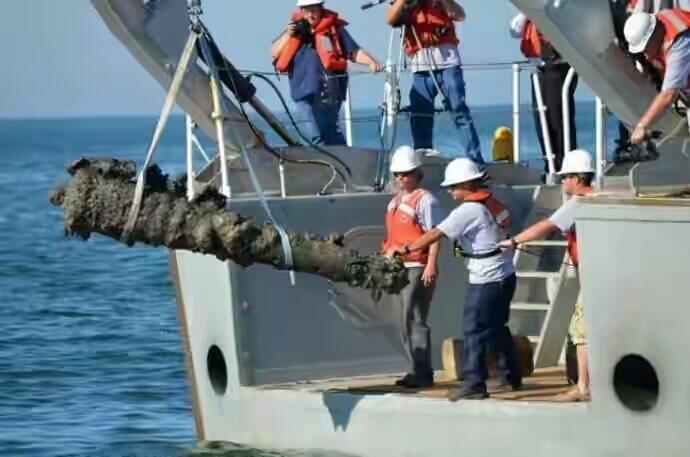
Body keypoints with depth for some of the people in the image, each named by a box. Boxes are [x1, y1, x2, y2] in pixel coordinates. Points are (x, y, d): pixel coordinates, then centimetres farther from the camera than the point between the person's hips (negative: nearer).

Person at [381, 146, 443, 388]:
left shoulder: (425, 200, -9)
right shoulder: (396, 201, 17)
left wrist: (431, 265, -23)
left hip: (418, 268, -9)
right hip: (400, 268, 9)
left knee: (414, 320, -11)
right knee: (407, 323, 12)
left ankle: (422, 373, -10)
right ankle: (419, 371, 19)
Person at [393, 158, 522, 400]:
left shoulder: (468, 211, -16)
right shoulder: (492, 203, 9)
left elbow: (436, 234, -15)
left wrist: (407, 249, -9)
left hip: (486, 280, -9)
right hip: (504, 276, 9)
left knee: (475, 329, -6)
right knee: (497, 328, 20)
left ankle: (474, 383, -7)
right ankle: (511, 375, 30)